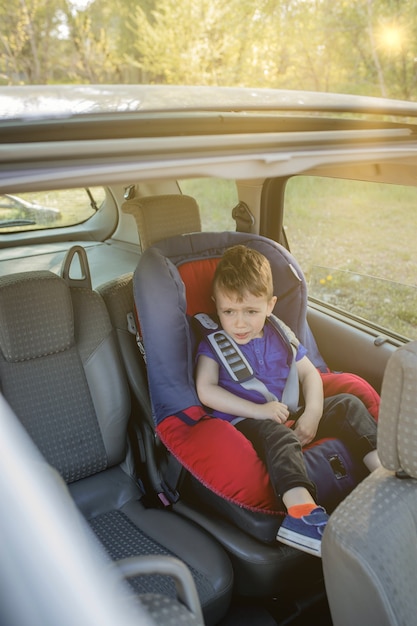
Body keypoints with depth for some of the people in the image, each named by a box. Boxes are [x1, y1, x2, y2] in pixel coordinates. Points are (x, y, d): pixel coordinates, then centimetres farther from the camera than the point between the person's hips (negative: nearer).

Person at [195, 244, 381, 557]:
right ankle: (302, 511, -55)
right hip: (244, 423, -5)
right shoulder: (213, 344, 1)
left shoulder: (279, 336, 13)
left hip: (290, 418, 6)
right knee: (278, 434, -38)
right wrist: (258, 410, -19)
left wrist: (313, 413, -8)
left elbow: (309, 373, 12)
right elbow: (206, 391, -11)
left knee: (348, 404, -7)